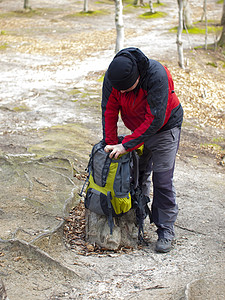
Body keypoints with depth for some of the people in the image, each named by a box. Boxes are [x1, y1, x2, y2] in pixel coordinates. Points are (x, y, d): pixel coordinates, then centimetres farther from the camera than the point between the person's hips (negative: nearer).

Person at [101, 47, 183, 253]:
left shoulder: (157, 75, -36)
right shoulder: (112, 77, -21)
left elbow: (155, 119, -35)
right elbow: (109, 112, -12)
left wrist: (126, 145, -35)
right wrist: (111, 143, -18)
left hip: (165, 128, -5)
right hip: (137, 128, 5)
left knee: (162, 181, -7)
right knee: (137, 175, 13)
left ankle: (166, 230, 5)